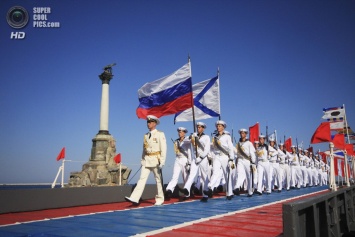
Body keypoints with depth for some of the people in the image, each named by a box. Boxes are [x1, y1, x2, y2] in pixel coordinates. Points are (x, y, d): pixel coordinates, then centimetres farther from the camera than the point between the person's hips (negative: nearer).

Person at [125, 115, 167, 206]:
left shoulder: (160, 134, -3)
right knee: (142, 178, -5)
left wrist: (162, 161, -16)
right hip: (146, 160, 5)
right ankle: (134, 198, -13)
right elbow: (144, 149, 16)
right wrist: (142, 160, 13)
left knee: (158, 180, 5)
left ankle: (160, 199, 17)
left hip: (156, 159, -4)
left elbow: (163, 148, -9)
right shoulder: (146, 135, 13)